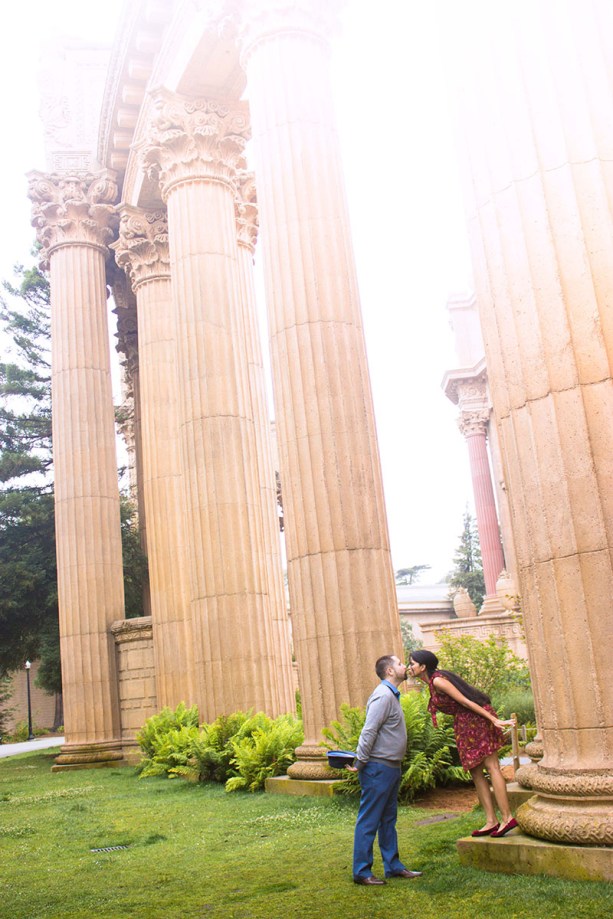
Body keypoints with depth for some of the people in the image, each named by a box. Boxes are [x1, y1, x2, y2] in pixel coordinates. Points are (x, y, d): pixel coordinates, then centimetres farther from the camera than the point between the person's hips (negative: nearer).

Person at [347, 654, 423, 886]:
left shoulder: (392, 695, 15)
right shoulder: (383, 695, -18)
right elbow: (368, 732, -22)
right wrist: (360, 764, -19)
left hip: (391, 767, 10)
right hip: (378, 768, -10)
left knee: (388, 820, 16)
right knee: (369, 821, -2)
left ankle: (393, 866, 24)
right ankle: (361, 871, 4)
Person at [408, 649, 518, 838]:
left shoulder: (437, 681, -15)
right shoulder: (434, 681, 14)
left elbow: (465, 702, -17)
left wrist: (494, 720, -17)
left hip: (476, 719, -10)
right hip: (466, 723, 10)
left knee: (491, 766, -10)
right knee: (475, 771, 7)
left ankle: (507, 817, -10)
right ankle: (491, 821, 7)